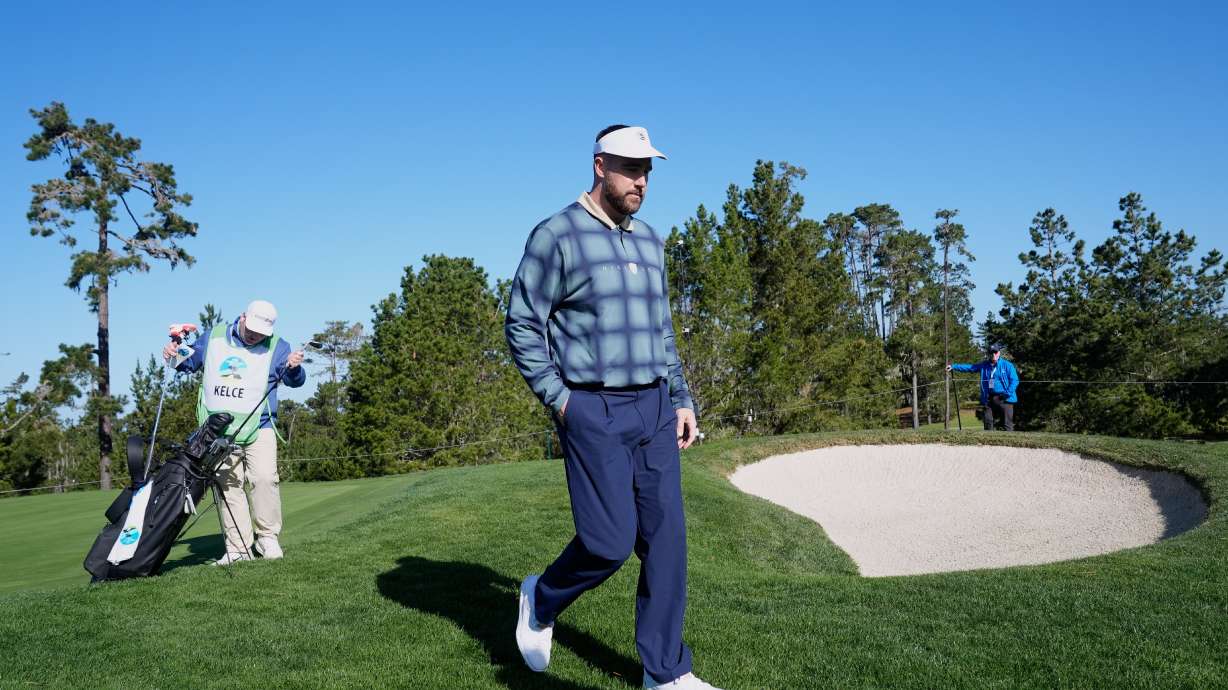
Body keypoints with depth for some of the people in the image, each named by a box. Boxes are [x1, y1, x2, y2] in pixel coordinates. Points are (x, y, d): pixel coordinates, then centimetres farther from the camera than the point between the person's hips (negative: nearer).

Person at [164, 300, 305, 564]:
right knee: (228, 487, 3)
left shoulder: (277, 347, 2)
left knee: (265, 478, -19)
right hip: (218, 431, 3)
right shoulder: (213, 337, 9)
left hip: (259, 428, -2)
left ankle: (267, 537, -4)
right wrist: (174, 355, 0)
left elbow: (295, 381, -5)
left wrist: (294, 368, -28)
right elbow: (189, 362, 22)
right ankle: (238, 548, 8)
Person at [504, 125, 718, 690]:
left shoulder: (649, 239, 15)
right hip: (594, 413, -6)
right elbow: (521, 324, -5)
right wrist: (558, 399, -10)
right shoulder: (557, 235, -6)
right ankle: (542, 599, 23)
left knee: (666, 539, 4)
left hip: (654, 410, 6)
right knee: (609, 541, -8)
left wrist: (682, 400, 15)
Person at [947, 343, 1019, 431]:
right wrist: (954, 367, 6)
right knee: (988, 422, 6)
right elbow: (969, 367, 13)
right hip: (988, 398, 5)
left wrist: (1008, 393, -16)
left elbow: (1015, 380, -4)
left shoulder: (1007, 365, -1)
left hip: (1003, 398, -5)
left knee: (1008, 424, -5)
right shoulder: (984, 366, 13)